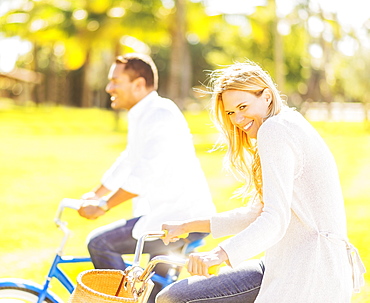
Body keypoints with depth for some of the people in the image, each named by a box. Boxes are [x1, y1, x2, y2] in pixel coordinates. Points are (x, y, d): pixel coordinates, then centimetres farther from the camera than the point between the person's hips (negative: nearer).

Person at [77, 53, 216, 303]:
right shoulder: (141, 116, 15)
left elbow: (144, 175, -25)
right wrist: (94, 195, 26)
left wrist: (103, 206, -19)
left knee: (99, 243, -14)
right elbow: (127, 163, 26)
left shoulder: (161, 114, -17)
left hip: (182, 218, -10)